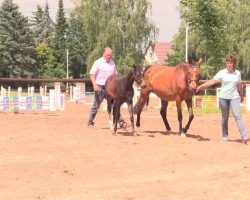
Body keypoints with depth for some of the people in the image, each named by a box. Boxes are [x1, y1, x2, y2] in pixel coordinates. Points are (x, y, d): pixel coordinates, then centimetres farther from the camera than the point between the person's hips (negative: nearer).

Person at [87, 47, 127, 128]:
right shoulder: (98, 62, -4)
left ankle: (121, 122, 1)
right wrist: (95, 85, -19)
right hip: (100, 87, -4)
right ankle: (90, 122, 16)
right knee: (96, 106, 4)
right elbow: (92, 74, -7)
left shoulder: (112, 63, 11)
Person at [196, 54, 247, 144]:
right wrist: (201, 86, -17)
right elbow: (212, 81, -8)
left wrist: (242, 95, 26)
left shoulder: (238, 73, 3)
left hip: (234, 97, 0)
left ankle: (244, 136, -16)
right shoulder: (222, 73, -4)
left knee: (237, 116, -11)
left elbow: (239, 85, 15)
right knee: (225, 117, 9)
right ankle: (225, 136, 21)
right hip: (223, 97, 0)